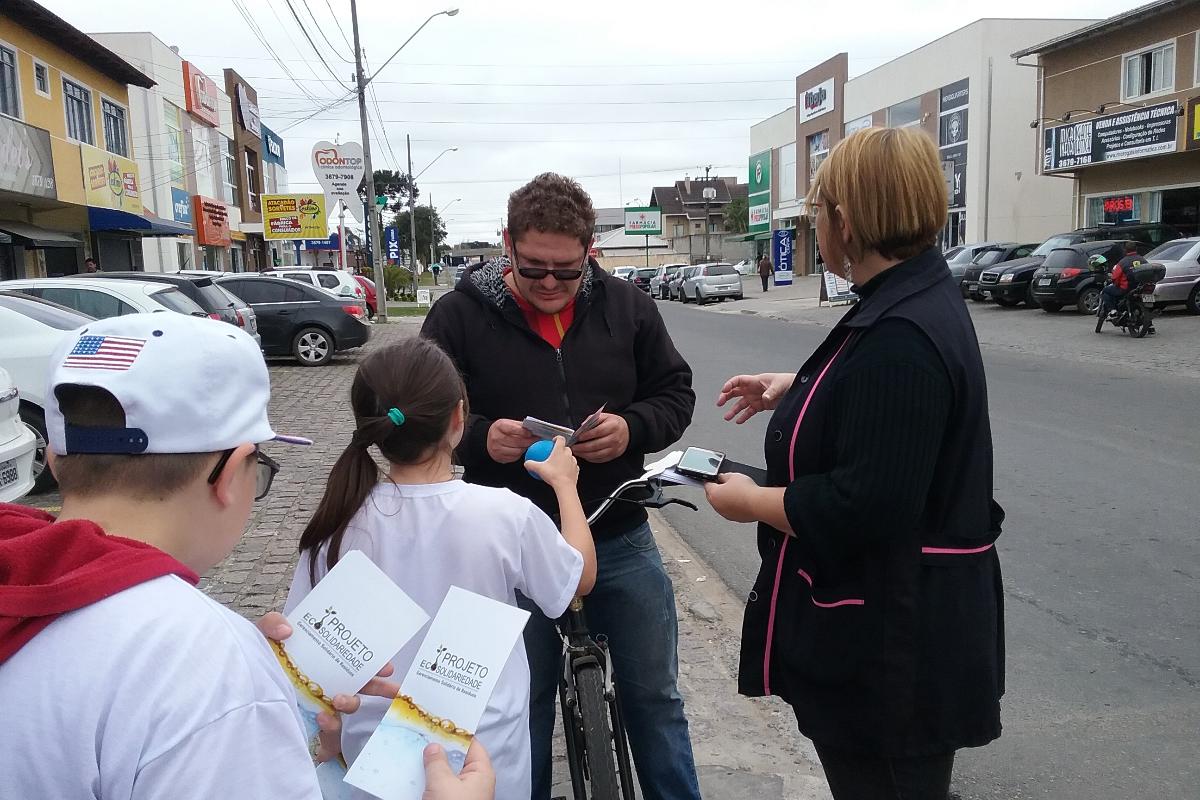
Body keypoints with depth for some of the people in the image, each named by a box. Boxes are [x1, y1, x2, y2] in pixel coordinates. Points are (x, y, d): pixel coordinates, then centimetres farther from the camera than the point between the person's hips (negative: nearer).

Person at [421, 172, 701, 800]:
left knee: (655, 698, 16)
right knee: (522, 707, 16)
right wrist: (481, 438, -23)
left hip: (620, 539, 2)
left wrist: (631, 429, -17)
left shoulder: (626, 306, 0)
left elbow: (675, 393, 5)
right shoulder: (460, 314, -6)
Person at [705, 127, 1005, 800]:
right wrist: (791, 390, 18)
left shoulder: (900, 336, -29)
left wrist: (750, 502, -17)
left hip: (893, 643, -10)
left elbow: (868, 507, -31)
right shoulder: (922, 293, 4)